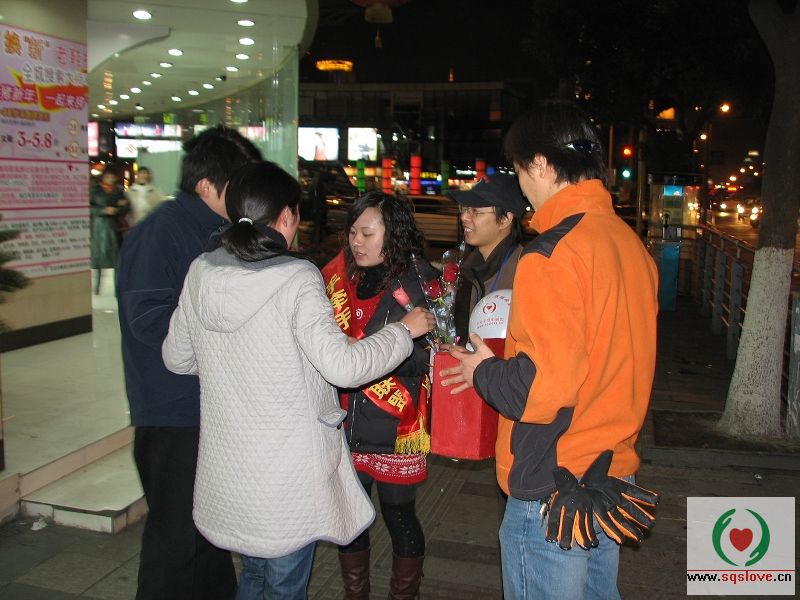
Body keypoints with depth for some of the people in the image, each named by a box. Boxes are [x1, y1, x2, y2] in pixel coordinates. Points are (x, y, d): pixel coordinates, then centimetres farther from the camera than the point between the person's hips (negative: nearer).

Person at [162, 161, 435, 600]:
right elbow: (343, 366, -24)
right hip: (288, 472, -5)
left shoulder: (201, 273, -2)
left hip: (226, 465, 6)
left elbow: (177, 358, 7)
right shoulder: (297, 280, -19)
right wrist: (404, 330, -10)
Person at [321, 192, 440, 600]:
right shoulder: (339, 276, 4)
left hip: (395, 428, -4)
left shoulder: (421, 283, -10)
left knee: (398, 515, 10)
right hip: (345, 424, 4)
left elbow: (428, 356, -12)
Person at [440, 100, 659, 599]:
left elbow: (543, 387, -25)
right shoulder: (631, 242, 4)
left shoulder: (552, 254, -22)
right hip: (617, 468, 8)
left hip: (553, 488, -8)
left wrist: (484, 371, -6)